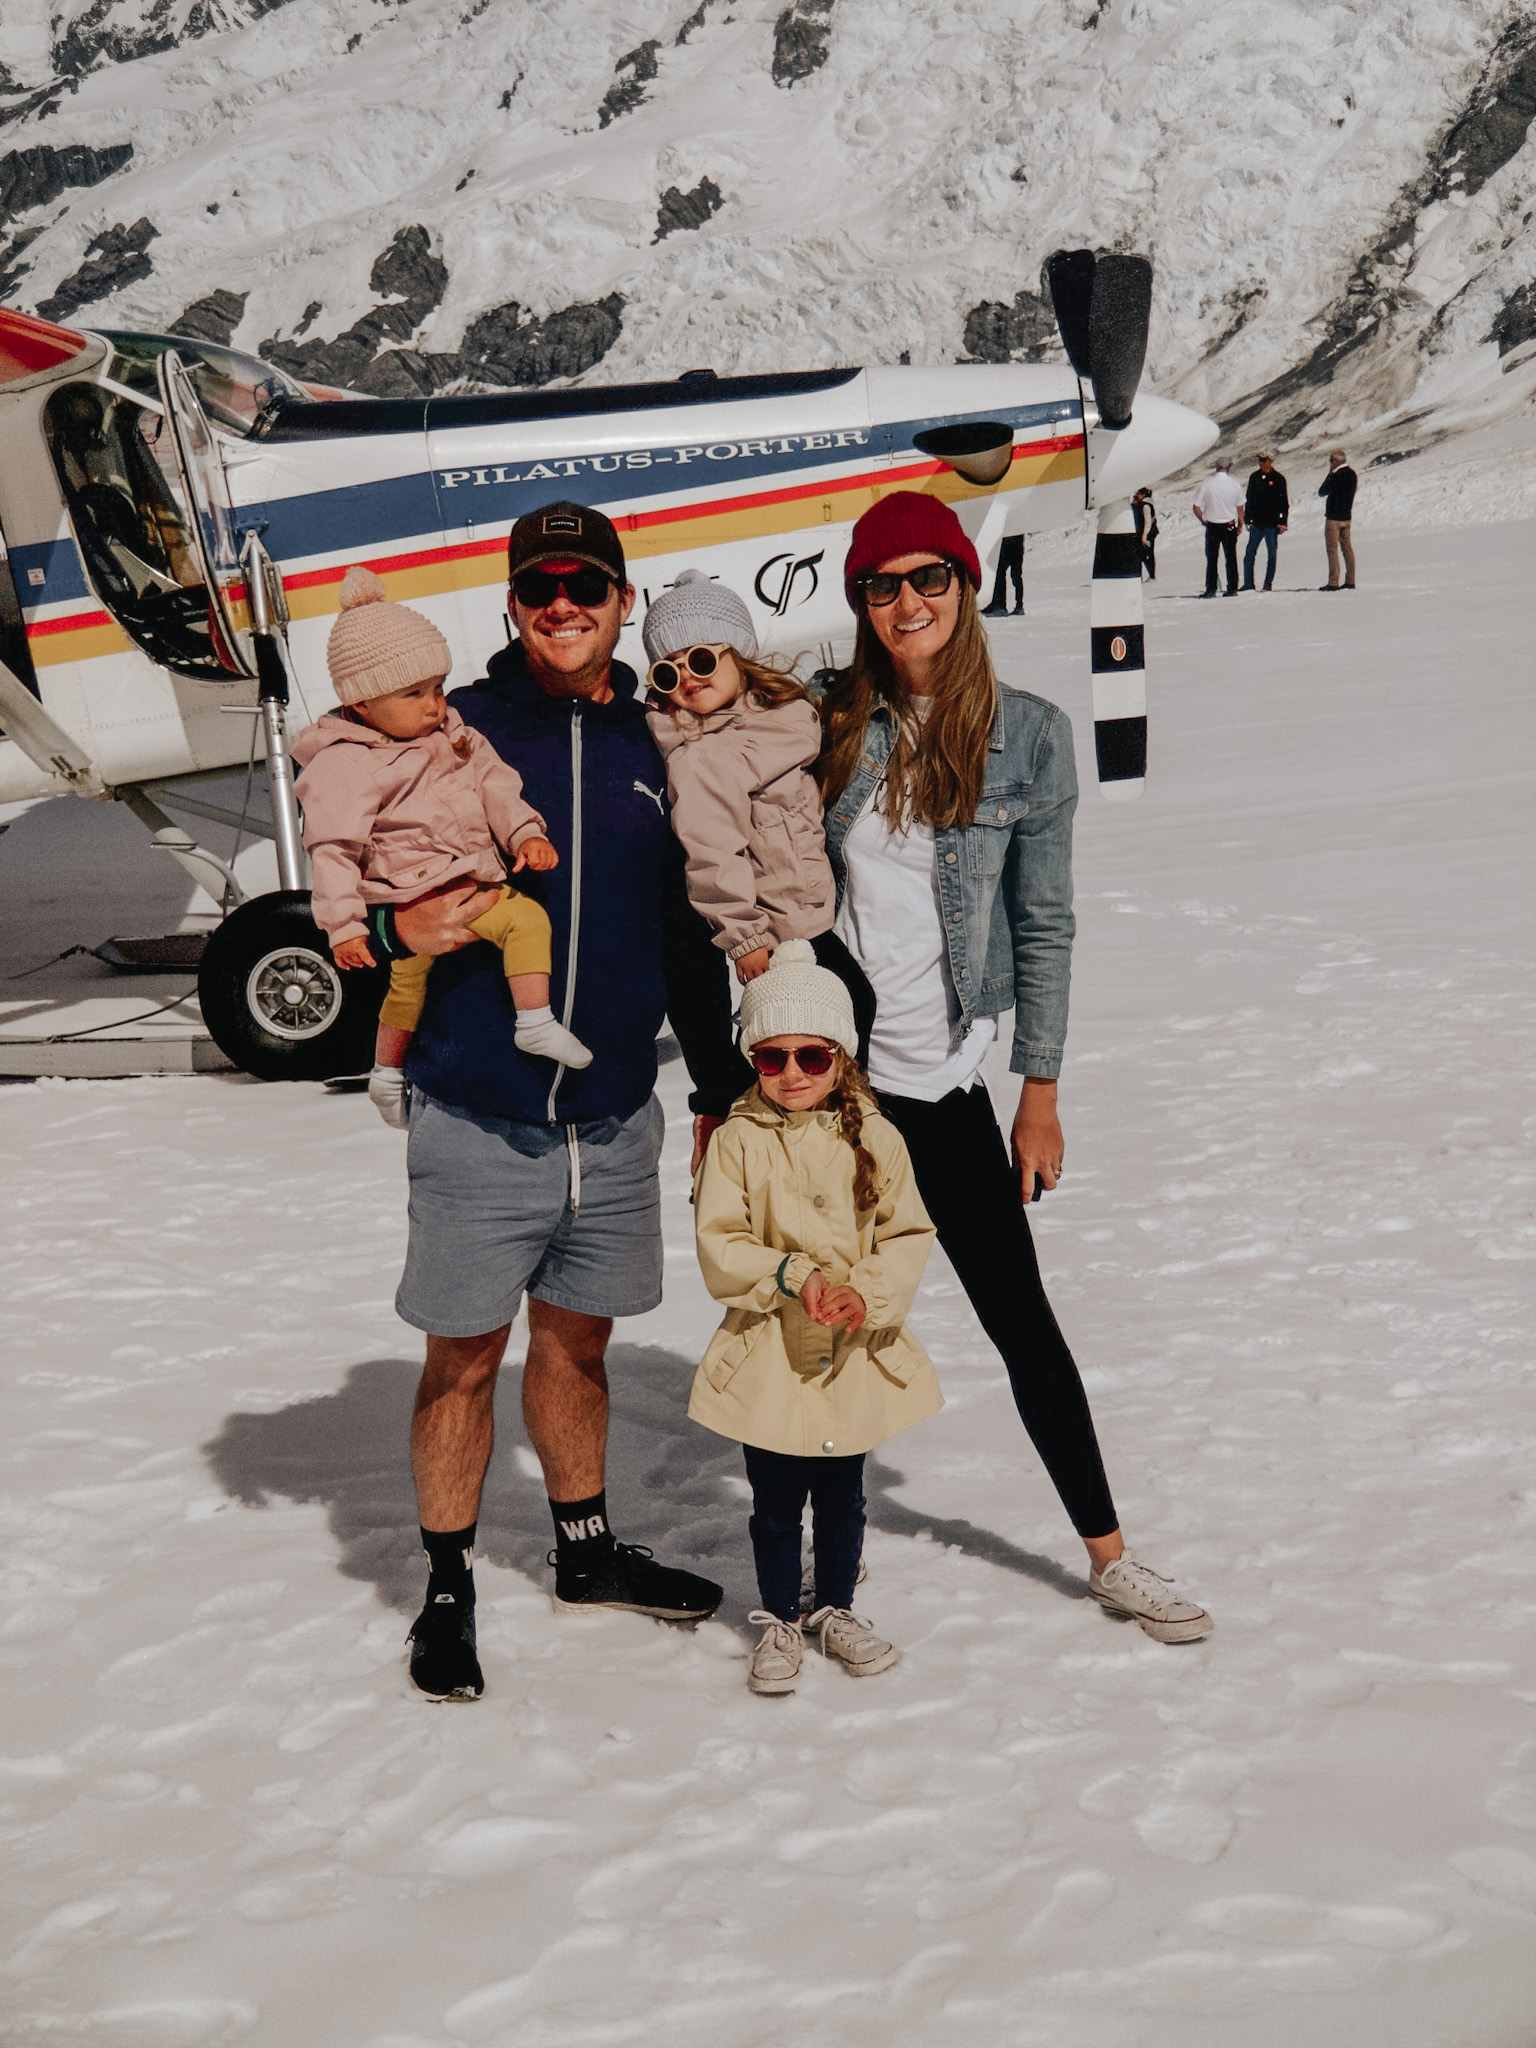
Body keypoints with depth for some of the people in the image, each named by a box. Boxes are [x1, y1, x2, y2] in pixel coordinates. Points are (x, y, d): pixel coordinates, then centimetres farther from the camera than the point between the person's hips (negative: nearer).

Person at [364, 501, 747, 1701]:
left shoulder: (653, 750, 7)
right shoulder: (453, 732, -4)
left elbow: (688, 937, 16)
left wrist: (723, 1087, 20)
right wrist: (401, 927, -22)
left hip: (616, 1118, 4)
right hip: (478, 1118, -3)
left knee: (578, 1341, 18)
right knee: (466, 1356, 4)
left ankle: (588, 1554, 36)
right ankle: (448, 1593, 19)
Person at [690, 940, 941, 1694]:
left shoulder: (874, 1139, -2)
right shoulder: (737, 1141, -8)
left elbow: (908, 1236, -1)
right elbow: (718, 1249, -10)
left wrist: (868, 1292, -18)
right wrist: (791, 1277, -24)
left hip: (855, 1356, 2)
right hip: (767, 1356, -2)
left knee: (843, 1496, 16)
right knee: (775, 1503, 10)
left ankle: (836, 1609, 36)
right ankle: (778, 1621, 28)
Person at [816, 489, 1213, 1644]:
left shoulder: (1027, 734, -3)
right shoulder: (834, 723, 0)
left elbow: (1044, 922, 0)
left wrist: (1041, 1091, -1)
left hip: (941, 1078, -1)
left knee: (1022, 1319, 5)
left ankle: (1110, 1559, 19)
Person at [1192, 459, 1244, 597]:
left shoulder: (1207, 484, -8)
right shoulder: (1234, 484, -5)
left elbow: (1197, 508, -6)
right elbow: (1240, 508, 1)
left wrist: (1204, 521, 10)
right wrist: (1240, 524, 15)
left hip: (1212, 527, -1)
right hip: (1230, 526, 1)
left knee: (1211, 559, 7)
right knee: (1231, 558, 10)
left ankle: (1211, 590, 4)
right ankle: (1232, 589, 11)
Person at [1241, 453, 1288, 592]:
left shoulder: (1278, 479, -2)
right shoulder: (1254, 477, 10)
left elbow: (1284, 502, -2)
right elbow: (1248, 500, 16)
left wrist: (1283, 522, -9)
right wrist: (1247, 520, 12)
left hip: (1272, 524, -4)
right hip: (1256, 523, 4)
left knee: (1271, 554, 2)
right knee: (1249, 554, 3)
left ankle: (1268, 583, 9)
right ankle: (1248, 583, 10)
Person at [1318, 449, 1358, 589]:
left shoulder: (1336, 476, -18)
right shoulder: (1352, 475, 8)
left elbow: (1321, 492, -9)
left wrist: (1330, 474, -3)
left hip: (1334, 517, -8)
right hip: (1346, 516, 8)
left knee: (1332, 550, -6)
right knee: (1347, 549, 11)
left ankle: (1333, 582, -9)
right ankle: (1350, 581, 11)